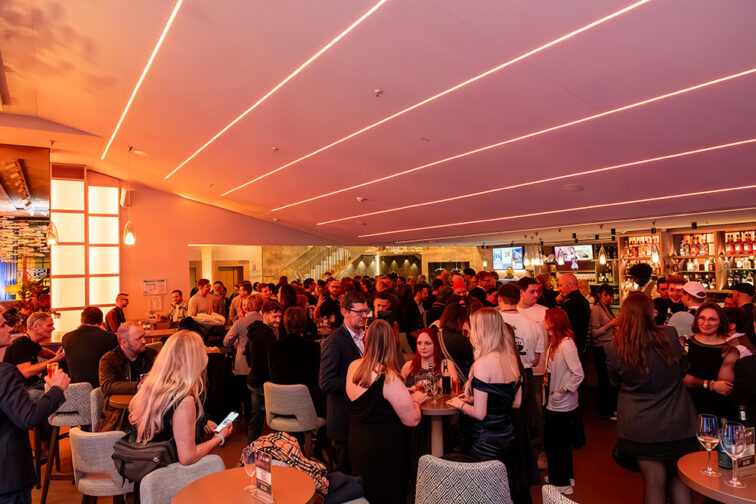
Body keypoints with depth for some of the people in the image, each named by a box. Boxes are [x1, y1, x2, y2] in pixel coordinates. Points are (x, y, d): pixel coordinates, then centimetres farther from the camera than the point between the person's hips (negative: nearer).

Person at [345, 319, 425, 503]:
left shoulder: (353, 367, -6)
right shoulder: (388, 378, -26)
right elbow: (412, 420, -20)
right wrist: (415, 400, -1)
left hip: (356, 445, 7)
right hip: (385, 449, -6)